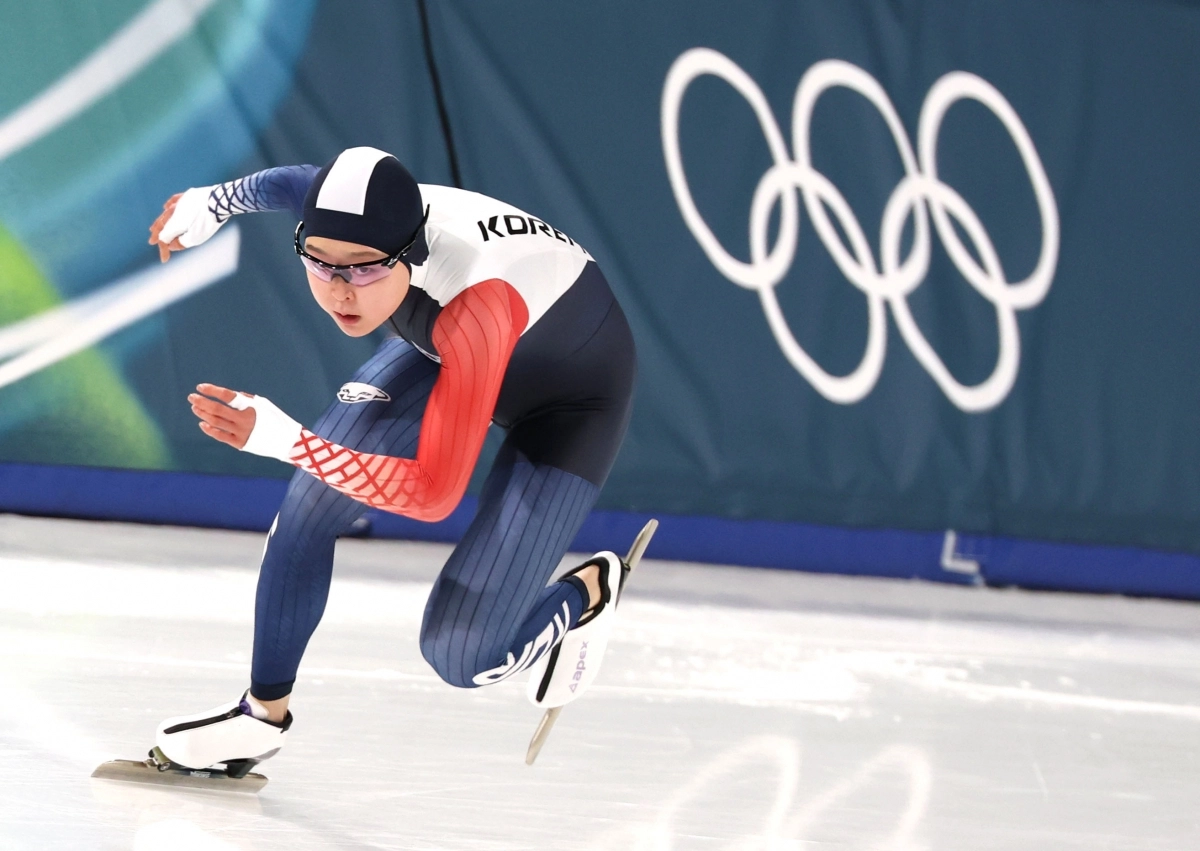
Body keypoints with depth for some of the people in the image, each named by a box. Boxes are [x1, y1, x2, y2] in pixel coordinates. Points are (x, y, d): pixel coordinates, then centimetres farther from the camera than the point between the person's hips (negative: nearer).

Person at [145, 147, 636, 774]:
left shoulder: (474, 308, -46)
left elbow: (433, 494, -43)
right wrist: (212, 203, 17)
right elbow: (300, 182, 0)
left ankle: (586, 594, 19)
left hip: (572, 398, -6)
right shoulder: (350, 222, -28)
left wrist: (280, 439, -50)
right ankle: (263, 713, 13)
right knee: (311, 506, -7)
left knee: (460, 654, -12)